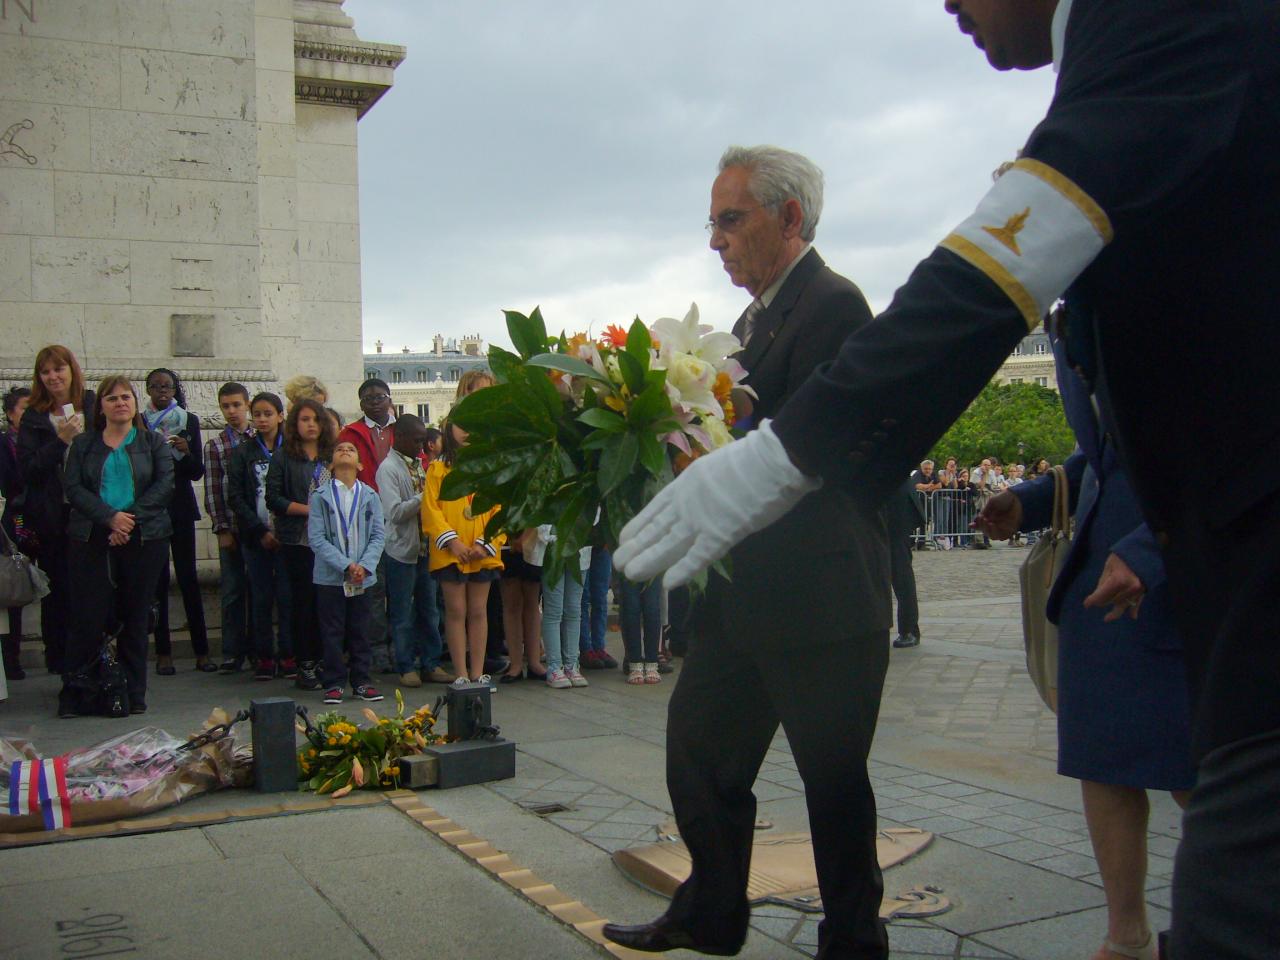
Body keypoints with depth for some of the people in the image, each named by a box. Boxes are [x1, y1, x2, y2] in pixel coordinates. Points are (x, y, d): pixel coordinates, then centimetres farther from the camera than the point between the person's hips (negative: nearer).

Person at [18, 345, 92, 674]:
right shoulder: (33, 419, 4)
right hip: (53, 517, 0)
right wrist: (61, 440, -13)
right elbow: (28, 471, -5)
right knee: (58, 589, 4)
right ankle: (60, 659, 15)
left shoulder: (94, 407, 5)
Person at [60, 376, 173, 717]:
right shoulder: (83, 444, 13)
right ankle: (75, 693, 3)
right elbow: (73, 488, 0)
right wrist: (111, 517, -14)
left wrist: (132, 518, -13)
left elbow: (164, 485, -1)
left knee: (135, 616, 3)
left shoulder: (154, 443, 11)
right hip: (92, 540, 0)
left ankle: (134, 694, 10)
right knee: (89, 615, -6)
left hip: (144, 539, 0)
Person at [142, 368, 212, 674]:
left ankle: (202, 651, 0)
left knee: (188, 578, -3)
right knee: (157, 579, 0)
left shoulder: (189, 421, 7)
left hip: (180, 507, 0)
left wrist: (185, 452, -13)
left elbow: (198, 472, 5)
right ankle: (163, 651, 6)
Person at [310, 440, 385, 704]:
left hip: (362, 576, 2)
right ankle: (334, 683, 12)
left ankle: (361, 681, 19)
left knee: (360, 631, 9)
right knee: (332, 632, 4)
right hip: (330, 576, -2)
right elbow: (316, 538, -7)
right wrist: (345, 565, -15)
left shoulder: (370, 496, 4)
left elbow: (378, 535, 1)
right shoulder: (321, 496, -2)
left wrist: (365, 566, -13)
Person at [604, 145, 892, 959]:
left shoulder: (833, 305, -13)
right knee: (698, 747, 16)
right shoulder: (757, 317, 16)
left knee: (832, 776, 5)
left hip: (819, 593, -9)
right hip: (745, 593, 10)